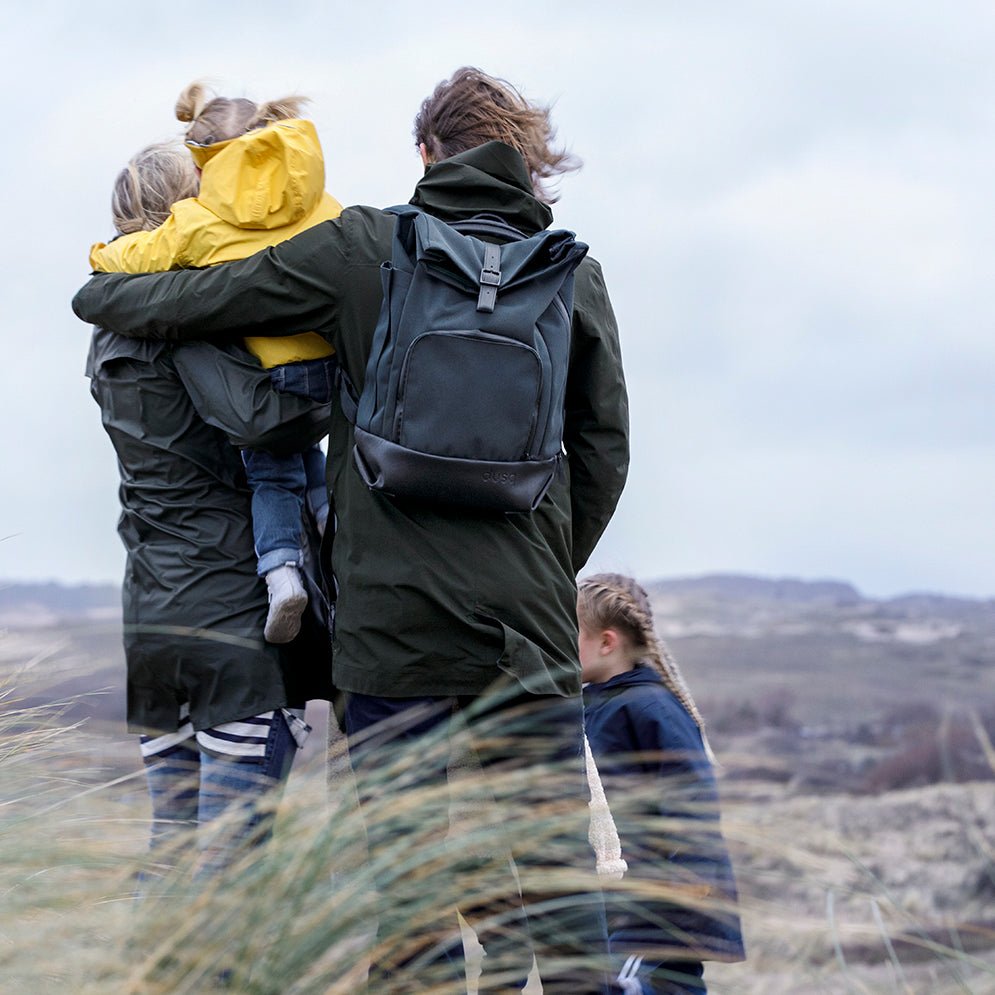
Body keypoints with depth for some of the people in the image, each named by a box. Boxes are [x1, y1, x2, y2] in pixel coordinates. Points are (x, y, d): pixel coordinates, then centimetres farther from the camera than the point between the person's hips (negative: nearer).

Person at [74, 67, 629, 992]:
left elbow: (183, 306, 7)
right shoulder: (573, 273, 10)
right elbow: (603, 450, 11)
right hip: (532, 633, 2)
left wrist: (99, 288, 27)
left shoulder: (358, 250, 3)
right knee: (553, 870, 1)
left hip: (397, 624, -2)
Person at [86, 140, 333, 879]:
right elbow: (255, 414, -25)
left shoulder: (113, 334, 17)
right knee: (231, 863, -4)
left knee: (171, 846, 14)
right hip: (237, 607, -8)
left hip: (153, 614, 8)